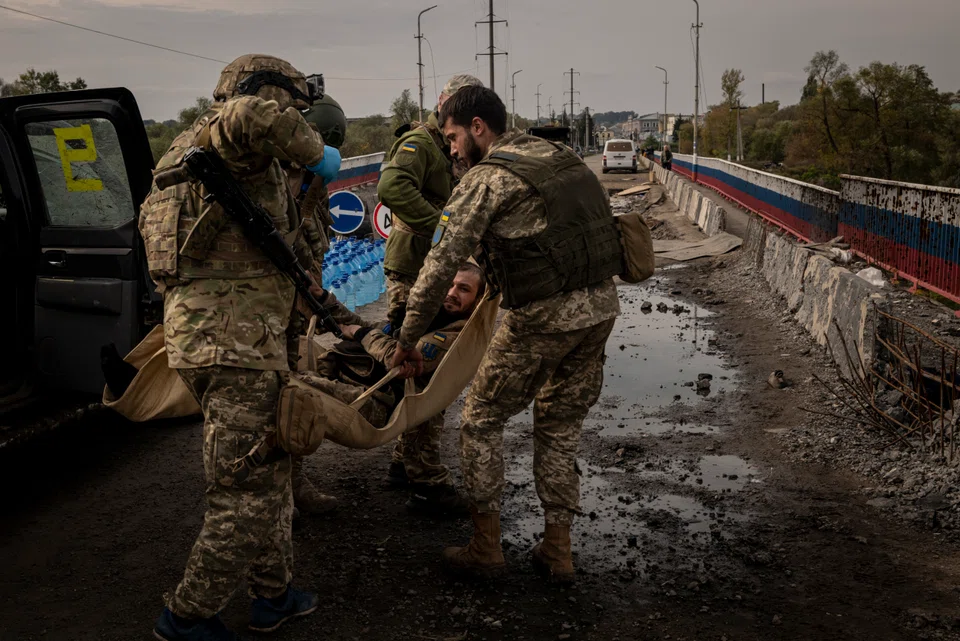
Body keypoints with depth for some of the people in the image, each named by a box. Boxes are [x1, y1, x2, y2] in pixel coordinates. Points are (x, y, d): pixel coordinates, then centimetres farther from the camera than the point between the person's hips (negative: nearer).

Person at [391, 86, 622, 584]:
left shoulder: (485, 179, -6)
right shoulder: (560, 155, 16)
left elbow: (441, 265, -8)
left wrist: (407, 338, 1)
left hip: (543, 315, -7)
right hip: (602, 304, 7)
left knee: (481, 420, 11)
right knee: (560, 425, 19)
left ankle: (485, 548, 17)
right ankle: (557, 551, 24)